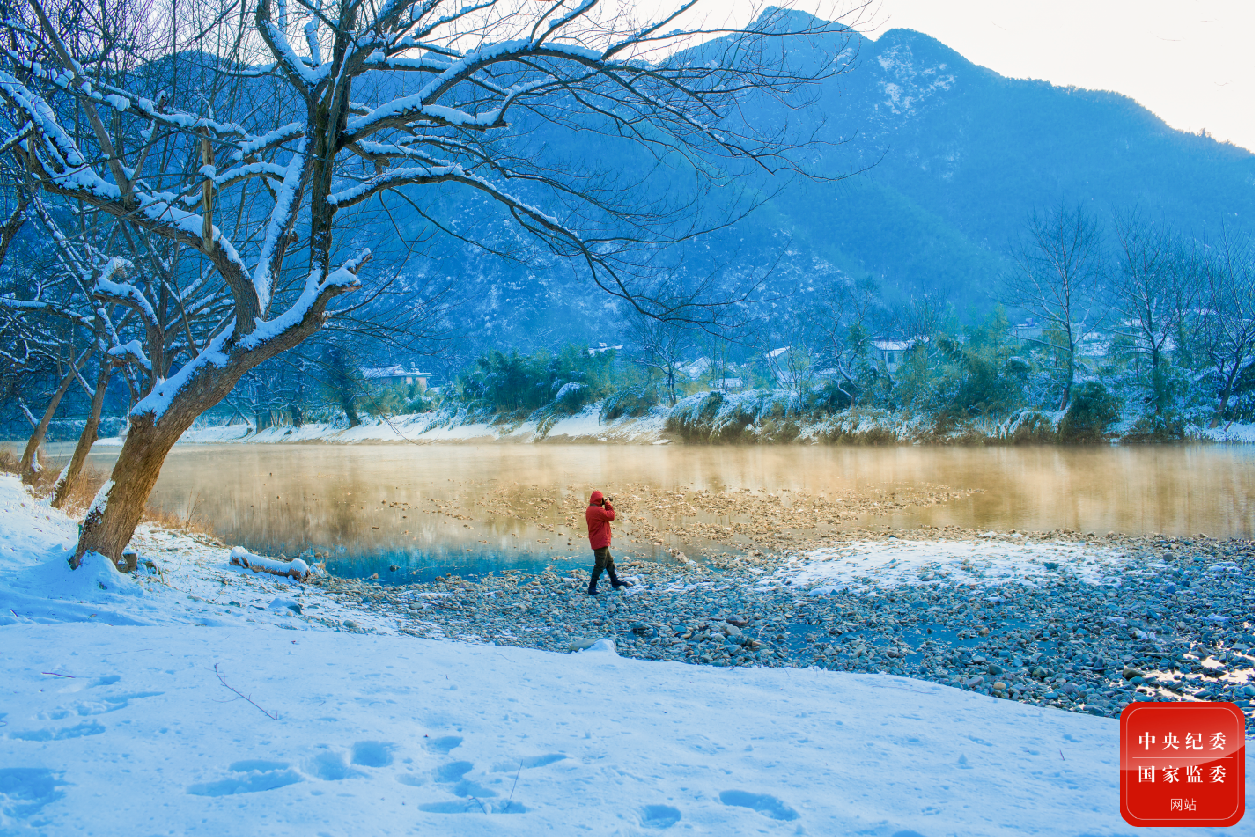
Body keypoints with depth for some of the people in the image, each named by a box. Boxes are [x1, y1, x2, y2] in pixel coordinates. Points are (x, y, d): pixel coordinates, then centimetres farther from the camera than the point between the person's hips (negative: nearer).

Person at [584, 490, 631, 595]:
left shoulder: (589, 510, 10)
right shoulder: (597, 510, -21)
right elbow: (611, 516, -15)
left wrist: (606, 505, 7)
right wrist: (608, 504, -5)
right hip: (600, 542, -11)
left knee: (609, 561, 22)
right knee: (600, 565, -5)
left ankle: (615, 581, 33)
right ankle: (592, 588, -2)